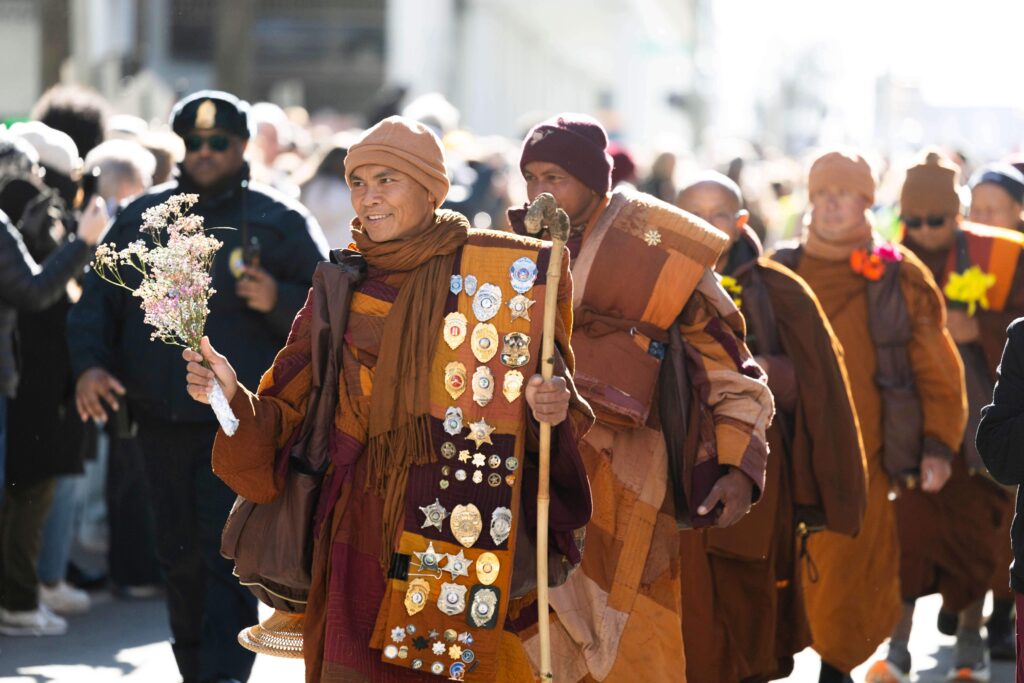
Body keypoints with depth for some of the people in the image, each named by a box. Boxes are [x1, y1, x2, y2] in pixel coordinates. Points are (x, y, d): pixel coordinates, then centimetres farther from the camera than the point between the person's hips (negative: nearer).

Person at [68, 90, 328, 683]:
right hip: (162, 417, 4)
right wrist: (89, 364, -2)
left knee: (229, 552, -14)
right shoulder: (142, 218, 13)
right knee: (181, 556, 10)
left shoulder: (283, 223, 3)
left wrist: (279, 300, -17)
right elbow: (98, 300, 14)